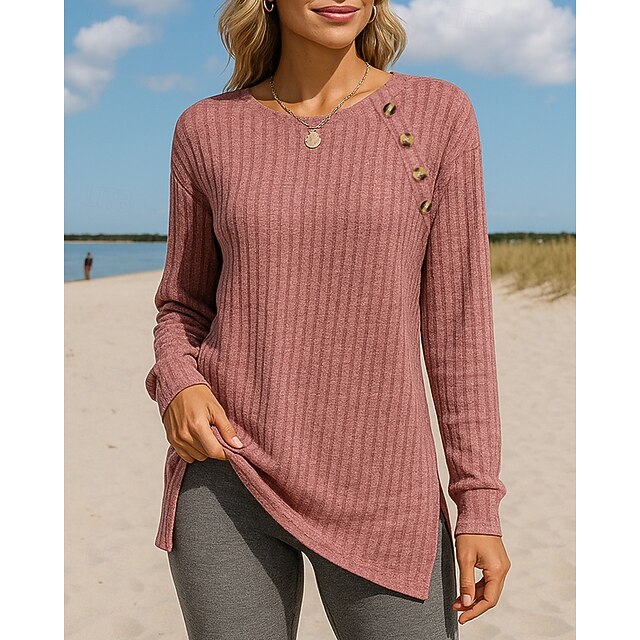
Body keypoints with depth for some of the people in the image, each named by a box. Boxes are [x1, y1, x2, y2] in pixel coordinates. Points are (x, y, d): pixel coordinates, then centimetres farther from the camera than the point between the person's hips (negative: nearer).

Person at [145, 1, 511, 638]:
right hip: (227, 481, 1)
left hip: (380, 491, 0)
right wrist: (177, 384, -9)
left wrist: (480, 502, -3)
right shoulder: (207, 129, 3)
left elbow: (457, 318, -1)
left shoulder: (438, 112, -1)